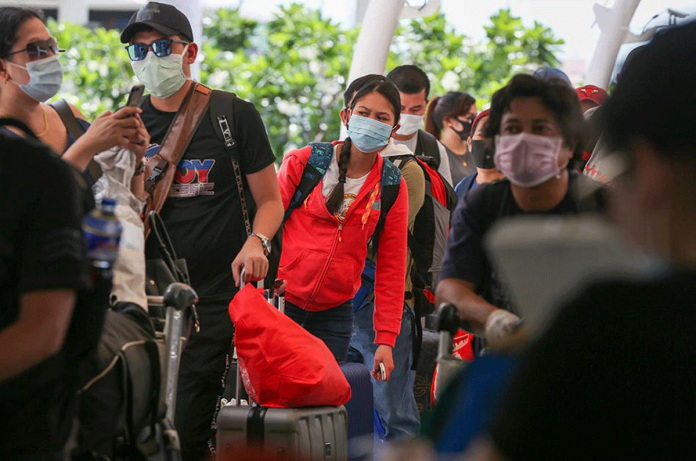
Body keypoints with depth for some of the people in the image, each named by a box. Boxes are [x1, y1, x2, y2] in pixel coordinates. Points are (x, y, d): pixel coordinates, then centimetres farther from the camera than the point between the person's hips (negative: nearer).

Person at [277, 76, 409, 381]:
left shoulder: (392, 188, 3)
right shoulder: (302, 162, -2)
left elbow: (391, 268, 5)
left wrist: (385, 340, -1)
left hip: (334, 312, 2)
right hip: (281, 300, -2)